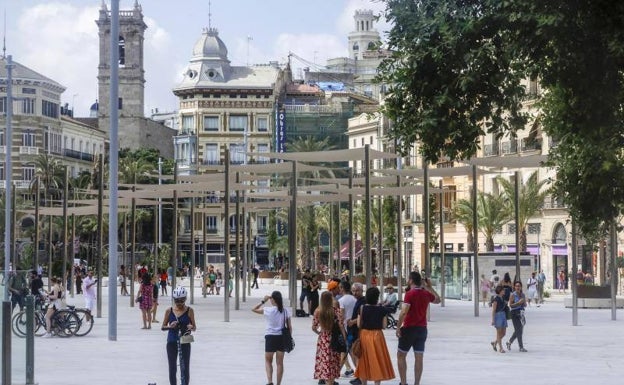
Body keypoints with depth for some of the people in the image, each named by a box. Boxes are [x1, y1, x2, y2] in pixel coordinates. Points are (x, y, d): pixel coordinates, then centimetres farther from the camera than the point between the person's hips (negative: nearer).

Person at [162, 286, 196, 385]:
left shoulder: (189, 310, -2)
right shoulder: (169, 311, 1)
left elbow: (194, 327, 1)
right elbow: (162, 327, 5)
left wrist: (191, 327, -22)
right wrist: (169, 326, -16)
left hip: (185, 342, -2)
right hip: (171, 342, 2)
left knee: (185, 368, -2)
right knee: (172, 368, 7)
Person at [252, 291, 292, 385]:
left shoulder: (268, 310, -11)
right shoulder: (286, 311, -1)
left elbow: (254, 309, -5)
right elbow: (289, 326, 1)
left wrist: (263, 301, -1)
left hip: (270, 337, -3)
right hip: (282, 337, 3)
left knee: (268, 361, 11)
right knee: (280, 362, 9)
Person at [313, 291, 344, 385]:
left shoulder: (318, 311, -5)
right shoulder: (336, 310, -12)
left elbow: (314, 327, -3)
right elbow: (341, 325, -15)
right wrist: (344, 338, -6)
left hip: (322, 339, 1)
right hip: (334, 339, -1)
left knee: (324, 361, 9)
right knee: (333, 362, 10)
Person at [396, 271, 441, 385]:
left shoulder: (410, 294, -15)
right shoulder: (426, 293, 4)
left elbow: (404, 312, -23)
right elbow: (437, 300, 26)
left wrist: (398, 326, -16)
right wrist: (430, 287, 25)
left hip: (409, 328, -5)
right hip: (422, 329, 5)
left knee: (401, 355, 7)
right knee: (419, 358, 5)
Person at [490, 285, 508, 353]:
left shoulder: (502, 298, 13)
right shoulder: (496, 299, -10)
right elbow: (493, 310, -12)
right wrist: (493, 320, -16)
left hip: (503, 315, 8)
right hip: (498, 315, -8)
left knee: (504, 333, 8)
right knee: (499, 332, -3)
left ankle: (495, 342, 27)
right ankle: (500, 348, 2)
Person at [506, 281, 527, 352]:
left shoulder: (523, 294, 10)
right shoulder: (513, 295, -8)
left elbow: (525, 305, 18)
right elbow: (510, 305, -11)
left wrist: (524, 302, -5)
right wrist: (518, 303, -21)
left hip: (521, 313, 7)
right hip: (515, 313, -7)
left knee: (518, 330, 13)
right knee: (518, 330, -6)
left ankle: (509, 342, 31)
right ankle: (521, 347, -1)